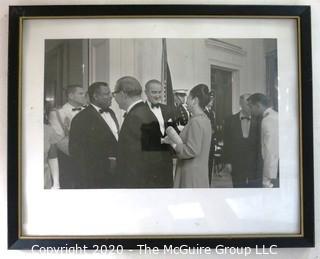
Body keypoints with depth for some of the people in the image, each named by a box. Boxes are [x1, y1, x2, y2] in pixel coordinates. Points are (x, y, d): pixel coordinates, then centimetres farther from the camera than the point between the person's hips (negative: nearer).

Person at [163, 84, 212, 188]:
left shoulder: (196, 121, -19)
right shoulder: (205, 119, 10)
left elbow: (191, 151, -22)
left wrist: (173, 144, -11)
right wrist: (175, 140, 5)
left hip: (191, 174, -9)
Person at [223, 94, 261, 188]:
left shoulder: (258, 121, 1)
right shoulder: (230, 121, 2)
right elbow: (226, 143, 3)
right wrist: (227, 161, -1)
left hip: (255, 166, 0)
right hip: (237, 167, 0)